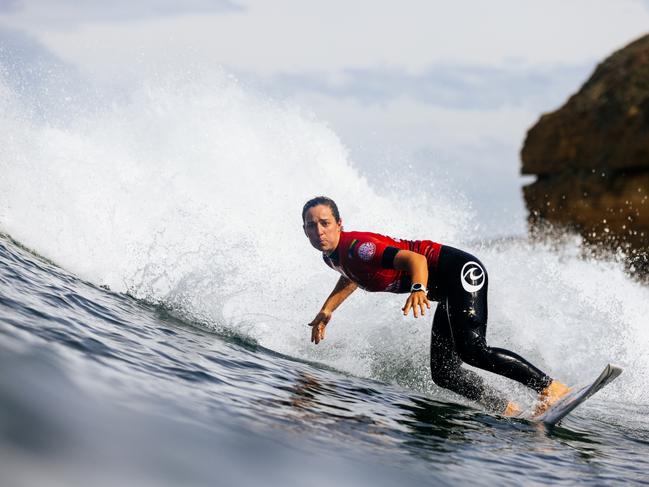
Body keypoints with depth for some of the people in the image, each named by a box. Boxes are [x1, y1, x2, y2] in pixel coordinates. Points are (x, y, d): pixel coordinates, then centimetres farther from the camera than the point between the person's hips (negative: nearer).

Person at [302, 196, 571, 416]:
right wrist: (327, 309, 20)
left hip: (460, 270, -9)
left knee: (472, 350, -27)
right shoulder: (332, 256, 6)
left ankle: (552, 388, -19)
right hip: (448, 294, 9)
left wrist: (418, 289, -51)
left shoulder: (356, 247, -22)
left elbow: (415, 259, -32)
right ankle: (510, 412, 4)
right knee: (443, 374, -1)